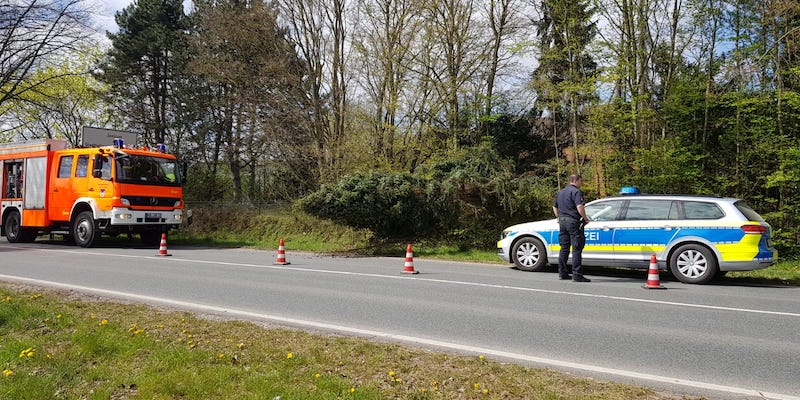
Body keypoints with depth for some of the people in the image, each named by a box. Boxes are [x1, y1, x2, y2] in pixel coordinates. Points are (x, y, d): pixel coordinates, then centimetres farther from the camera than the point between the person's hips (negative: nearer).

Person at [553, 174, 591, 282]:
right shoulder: (576, 192, -10)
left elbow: (554, 207, 22)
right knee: (576, 249, -5)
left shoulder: (560, 192, 17)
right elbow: (579, 207, -22)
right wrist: (585, 219, -10)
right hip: (573, 222, -8)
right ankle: (577, 275, -8)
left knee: (564, 248, 12)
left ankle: (562, 273, 15)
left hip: (562, 222, 8)